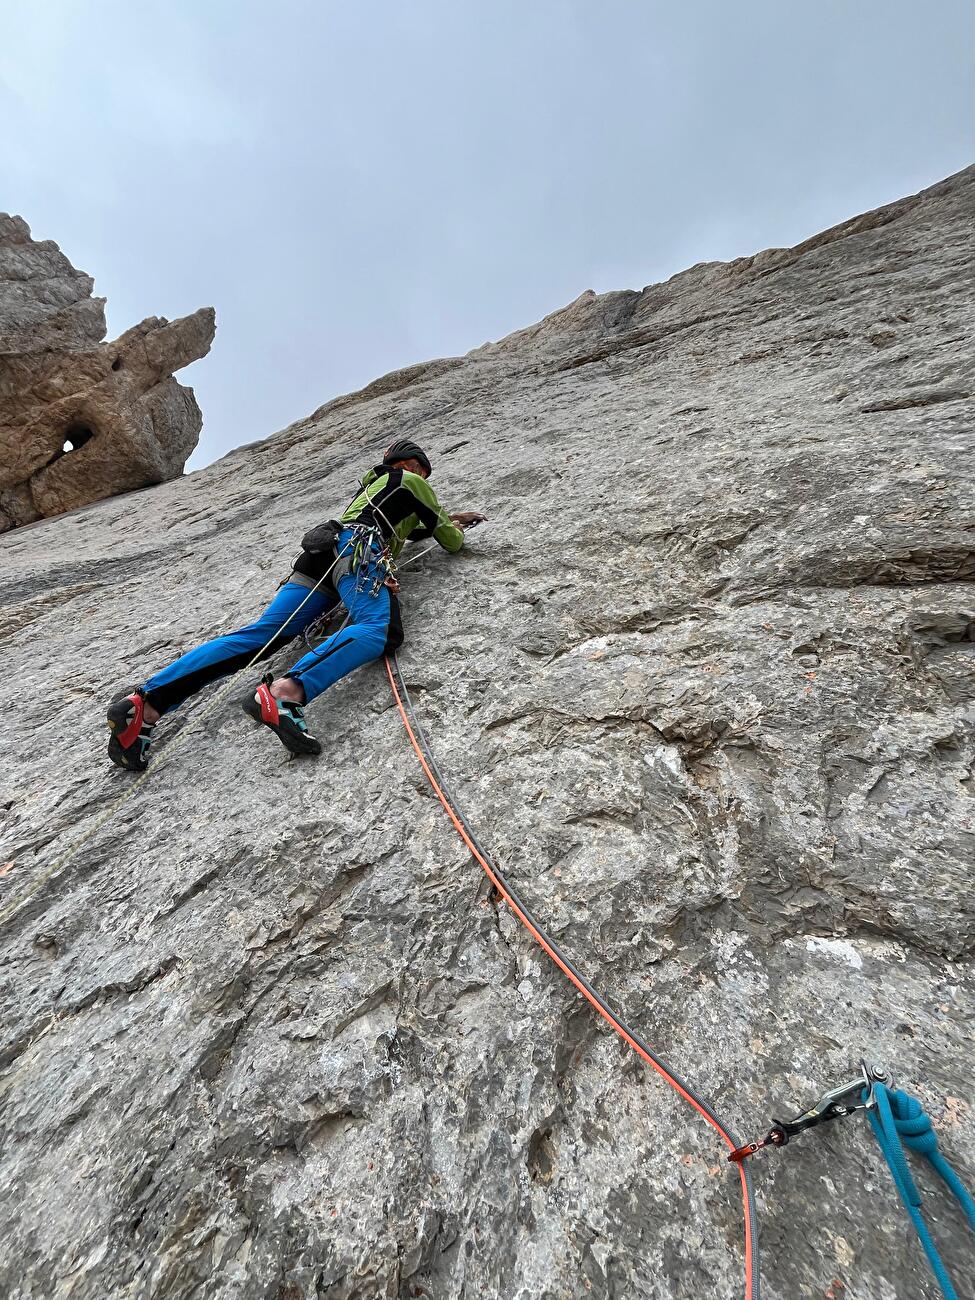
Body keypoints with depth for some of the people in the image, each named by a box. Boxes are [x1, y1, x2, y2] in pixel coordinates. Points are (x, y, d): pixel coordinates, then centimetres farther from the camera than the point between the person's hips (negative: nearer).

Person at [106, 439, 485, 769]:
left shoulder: (373, 483, 43)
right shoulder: (411, 481, 22)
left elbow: (400, 526, 59)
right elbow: (451, 540, 25)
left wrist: (447, 519, 66)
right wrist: (455, 529, 48)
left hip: (320, 550, 7)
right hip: (356, 549, -7)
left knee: (260, 634, -11)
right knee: (378, 629, -32)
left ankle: (146, 702, -26)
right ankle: (285, 692, -57)